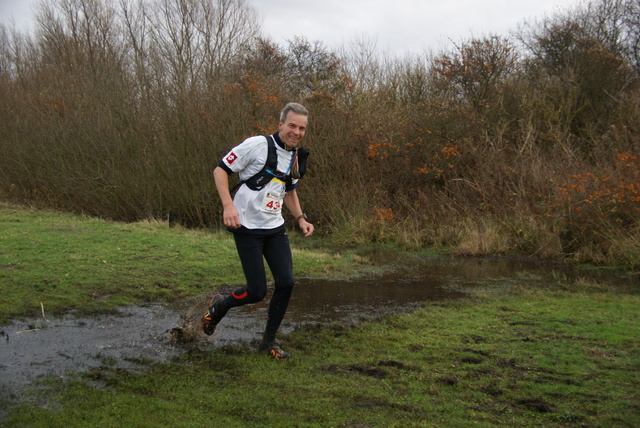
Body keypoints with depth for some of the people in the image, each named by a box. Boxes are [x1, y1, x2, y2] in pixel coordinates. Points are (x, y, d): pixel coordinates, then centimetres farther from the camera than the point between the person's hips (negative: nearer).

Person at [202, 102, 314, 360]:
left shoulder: (298, 158, 9)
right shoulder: (257, 145, -14)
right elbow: (221, 170, -10)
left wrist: (300, 218, 10)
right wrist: (228, 205, -22)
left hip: (275, 228, 7)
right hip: (247, 228, -6)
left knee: (286, 283, -4)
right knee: (257, 292, -8)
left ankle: (269, 341, 15)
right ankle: (218, 306, 24)